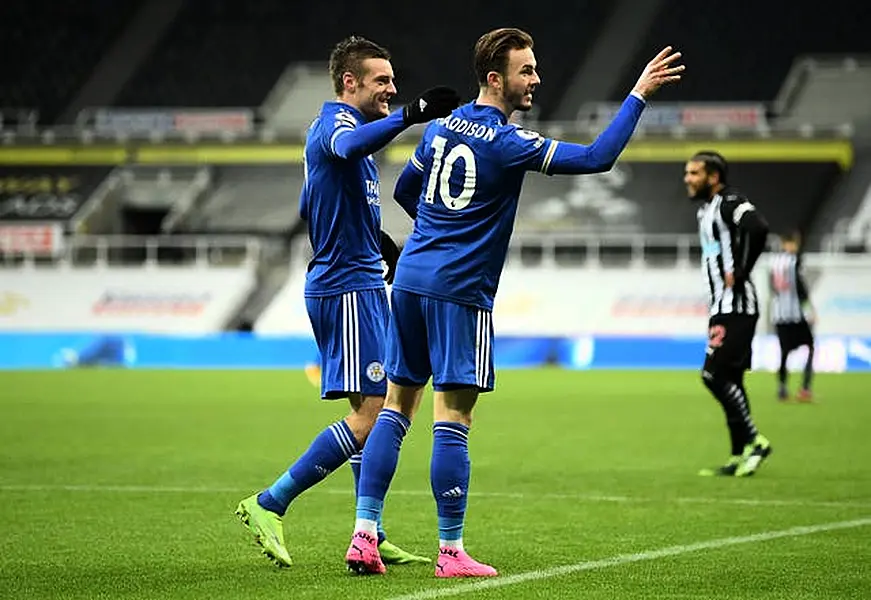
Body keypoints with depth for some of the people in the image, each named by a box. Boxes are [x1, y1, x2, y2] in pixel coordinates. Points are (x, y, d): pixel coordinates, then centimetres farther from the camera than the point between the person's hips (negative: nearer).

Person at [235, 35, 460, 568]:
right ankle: (269, 505, -12)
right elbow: (350, 146, -40)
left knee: (374, 411, 11)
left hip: (359, 285, 11)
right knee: (369, 414, -14)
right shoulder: (335, 123, -12)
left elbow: (310, 207, 30)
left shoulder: (338, 124, 20)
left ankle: (370, 537, 13)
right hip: (349, 288, -11)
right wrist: (410, 115, -51)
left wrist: (375, 238, 30)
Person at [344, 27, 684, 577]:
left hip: (410, 279, 7)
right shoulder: (506, 143, -12)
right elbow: (597, 158, -18)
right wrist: (639, 95, -11)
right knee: (453, 422, -4)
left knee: (396, 409, 10)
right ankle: (452, 553, -2)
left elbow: (405, 190, 26)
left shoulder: (442, 127, 11)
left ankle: (364, 537, 5)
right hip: (459, 292, -7)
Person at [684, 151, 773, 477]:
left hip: (735, 307, -10)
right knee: (728, 380, 9)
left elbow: (758, 228, -32)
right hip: (721, 307, 10)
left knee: (715, 375, -13)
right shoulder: (706, 209, 17)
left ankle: (754, 441, -5)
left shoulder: (730, 202, -13)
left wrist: (738, 273, -23)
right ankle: (739, 456, 12)